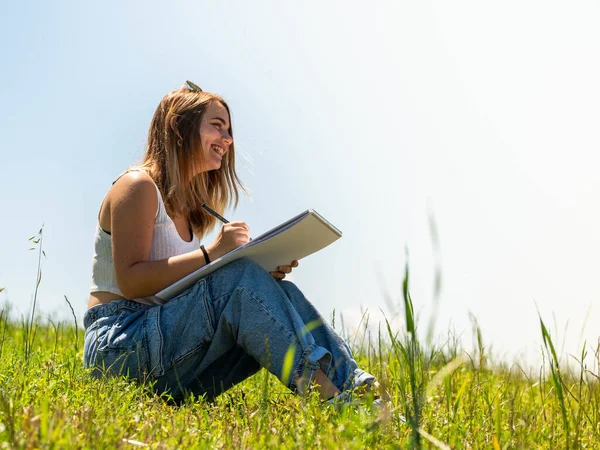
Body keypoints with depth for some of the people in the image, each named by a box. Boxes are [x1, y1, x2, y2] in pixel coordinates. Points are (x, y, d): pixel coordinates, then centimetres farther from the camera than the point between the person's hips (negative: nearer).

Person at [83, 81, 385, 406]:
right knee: (240, 278, -27)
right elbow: (129, 281, -18)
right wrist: (210, 253, -25)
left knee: (277, 293, -11)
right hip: (118, 346, -8)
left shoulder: (187, 205, 19)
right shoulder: (138, 187, -8)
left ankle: (350, 382, -23)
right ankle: (321, 388, -35)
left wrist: (264, 270, -4)